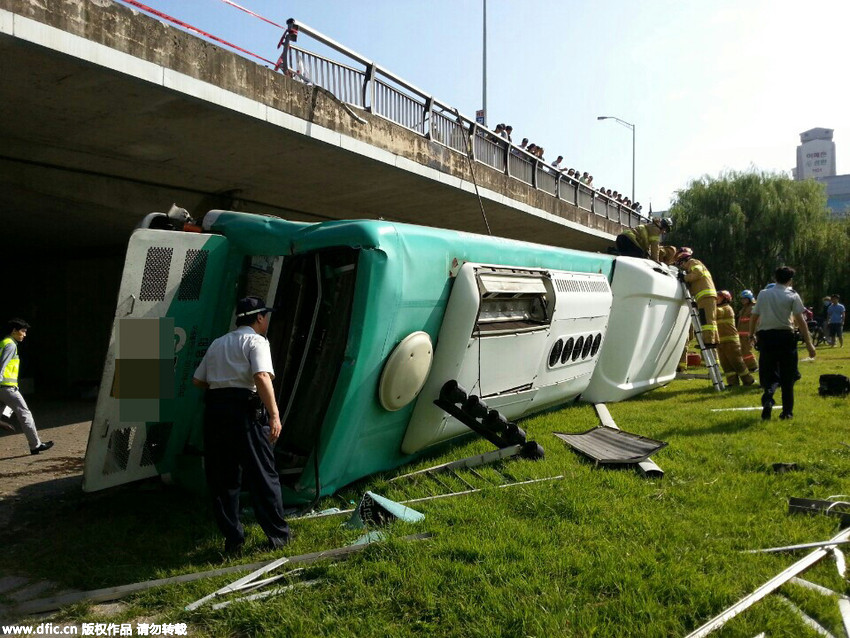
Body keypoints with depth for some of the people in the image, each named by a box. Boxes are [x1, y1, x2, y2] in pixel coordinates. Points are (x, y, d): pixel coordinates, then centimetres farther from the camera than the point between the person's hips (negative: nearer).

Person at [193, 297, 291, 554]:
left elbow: (198, 380, 19)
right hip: (245, 410, -6)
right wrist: (274, 415, -19)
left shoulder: (217, 344, 20)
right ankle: (278, 535, 13)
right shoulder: (255, 341, -1)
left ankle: (232, 539, 17)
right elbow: (262, 377, -18)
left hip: (214, 410, 6)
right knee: (263, 475, 4)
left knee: (221, 478, 12)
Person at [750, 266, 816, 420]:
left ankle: (768, 396, -20)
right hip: (785, 337, -2)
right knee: (787, 376, 8)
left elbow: (754, 317, 10)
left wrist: (751, 335, 25)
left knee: (768, 373, 10)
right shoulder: (792, 296, -1)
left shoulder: (763, 294, 7)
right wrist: (809, 344, -4)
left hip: (765, 337, 2)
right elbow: (800, 321, -6)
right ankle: (787, 411, 11)